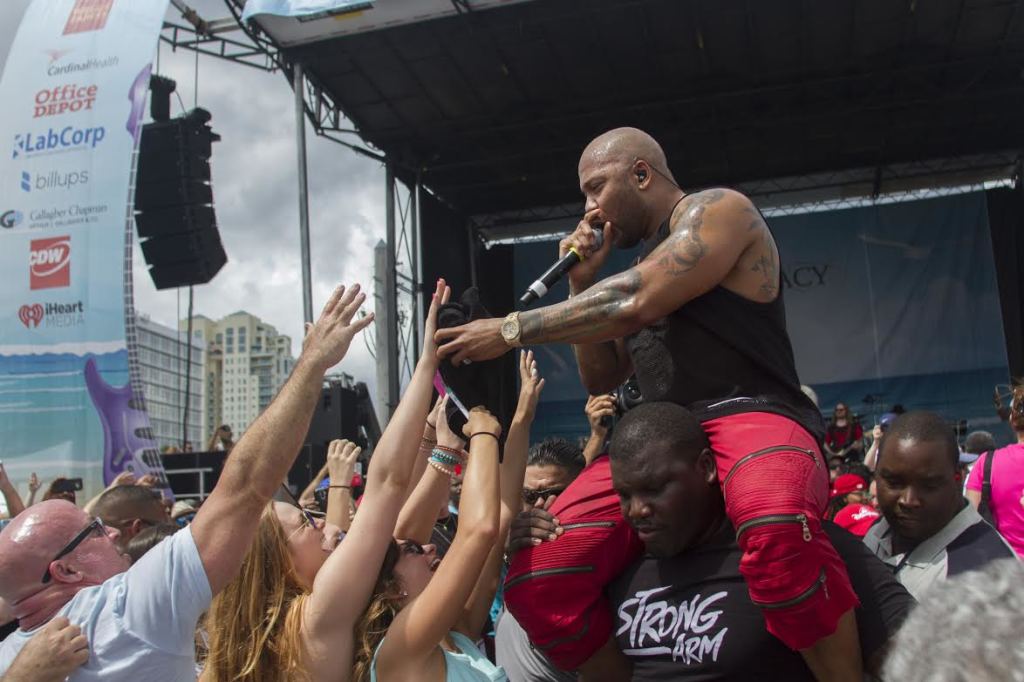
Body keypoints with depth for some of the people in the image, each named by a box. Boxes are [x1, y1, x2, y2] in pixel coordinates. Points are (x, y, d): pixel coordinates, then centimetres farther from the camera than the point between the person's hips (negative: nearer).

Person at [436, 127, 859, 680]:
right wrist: (582, 284, 12)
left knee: (775, 532, -42)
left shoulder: (717, 208, -1)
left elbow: (635, 303, -17)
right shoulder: (645, 261, 24)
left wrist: (510, 330, -10)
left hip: (750, 417, -7)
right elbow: (600, 379, 24)